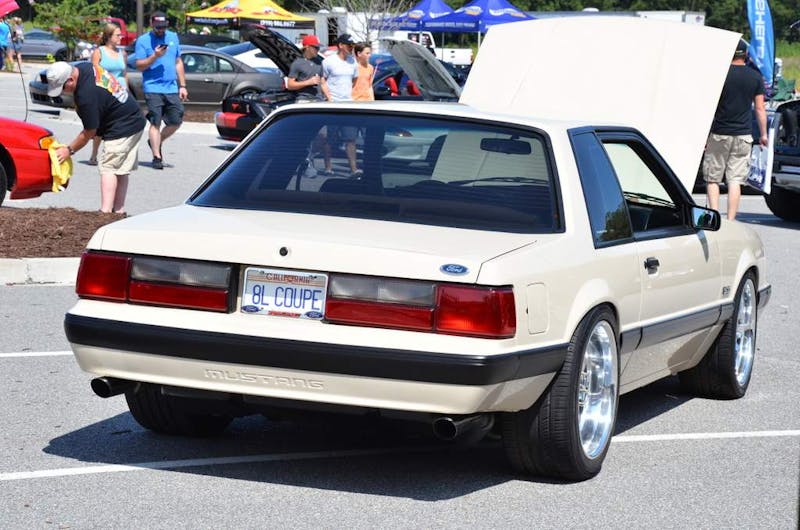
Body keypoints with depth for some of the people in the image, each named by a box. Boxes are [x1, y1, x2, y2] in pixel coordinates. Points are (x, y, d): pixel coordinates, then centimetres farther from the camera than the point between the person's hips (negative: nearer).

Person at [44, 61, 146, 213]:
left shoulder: (86, 96, -28)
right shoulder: (85, 67, -1)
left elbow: (89, 132, -17)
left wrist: (69, 150, -6)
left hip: (122, 128, -10)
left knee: (108, 168, -11)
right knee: (121, 170, 9)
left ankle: (105, 212, -18)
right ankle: (119, 211, 9)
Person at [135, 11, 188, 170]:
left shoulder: (173, 37, 14)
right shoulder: (143, 41, 0)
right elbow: (139, 66, -5)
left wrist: (182, 86, 14)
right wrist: (155, 56, -20)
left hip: (172, 88, 5)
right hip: (153, 88, -5)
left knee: (176, 121, 4)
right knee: (155, 123, -6)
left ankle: (156, 142, 26)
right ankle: (157, 157, -2)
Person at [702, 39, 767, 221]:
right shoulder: (755, 77, 3)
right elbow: (759, 108, 5)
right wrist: (763, 134, 13)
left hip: (719, 134, -2)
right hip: (743, 135, 2)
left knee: (712, 179, 6)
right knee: (735, 180, 3)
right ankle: (730, 221, -1)